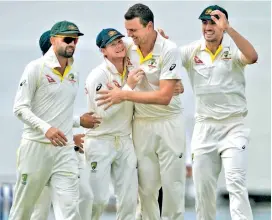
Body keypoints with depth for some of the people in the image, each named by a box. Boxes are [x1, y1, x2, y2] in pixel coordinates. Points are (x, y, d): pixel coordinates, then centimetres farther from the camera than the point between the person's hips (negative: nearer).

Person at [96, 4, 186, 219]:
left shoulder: (169, 50, -15)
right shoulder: (129, 49, 0)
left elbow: (164, 96, -20)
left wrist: (124, 95, -21)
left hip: (168, 123, -4)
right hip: (141, 123, 4)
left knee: (172, 183, -1)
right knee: (146, 186, 2)